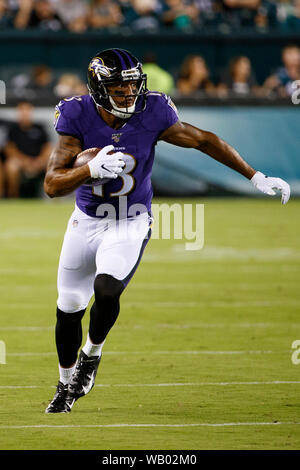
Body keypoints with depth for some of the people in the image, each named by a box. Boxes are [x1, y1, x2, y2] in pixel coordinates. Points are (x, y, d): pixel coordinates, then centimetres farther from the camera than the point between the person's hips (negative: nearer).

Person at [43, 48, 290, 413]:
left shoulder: (151, 115, -16)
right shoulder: (78, 117, -18)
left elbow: (203, 141, -4)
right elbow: (52, 185, -22)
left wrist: (257, 178, -3)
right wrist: (91, 169, -41)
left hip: (131, 225, -1)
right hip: (86, 222, 1)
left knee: (106, 290, -27)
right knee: (69, 308, 9)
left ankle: (92, 354, 5)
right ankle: (66, 386, 35)